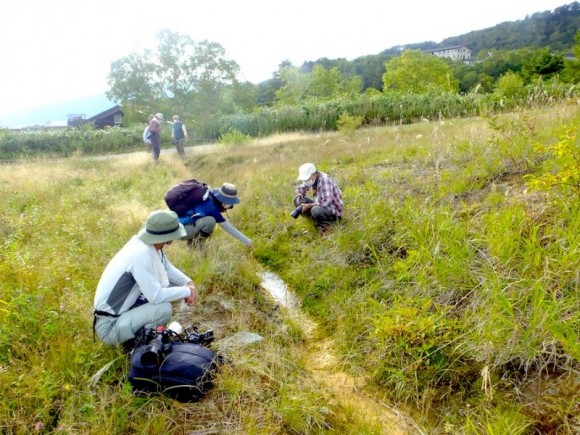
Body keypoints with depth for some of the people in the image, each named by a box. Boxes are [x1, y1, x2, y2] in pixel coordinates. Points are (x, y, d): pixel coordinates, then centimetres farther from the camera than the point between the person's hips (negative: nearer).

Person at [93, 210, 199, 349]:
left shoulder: (148, 243, -4)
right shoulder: (141, 254, -30)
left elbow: (167, 268, 12)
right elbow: (156, 296, -30)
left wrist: (188, 283, -5)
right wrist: (187, 291, -17)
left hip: (124, 310, 9)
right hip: (109, 326, -9)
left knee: (168, 285, 4)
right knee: (164, 309, -26)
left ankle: (142, 330, 12)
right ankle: (134, 342, -2)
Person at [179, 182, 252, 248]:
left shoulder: (210, 197, -3)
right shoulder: (212, 208, -25)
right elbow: (227, 227, -21)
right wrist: (246, 241, -14)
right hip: (182, 228, -9)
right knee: (210, 221, -29)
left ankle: (191, 240, 17)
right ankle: (195, 245, -8)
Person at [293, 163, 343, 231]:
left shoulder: (325, 180, -25)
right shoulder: (311, 178, -2)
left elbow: (327, 201, -34)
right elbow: (301, 188, 15)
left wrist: (309, 205, -28)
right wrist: (299, 196, -8)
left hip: (333, 210, -8)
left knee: (315, 210, -40)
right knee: (296, 199, 1)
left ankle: (325, 224, -8)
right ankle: (315, 220, -2)